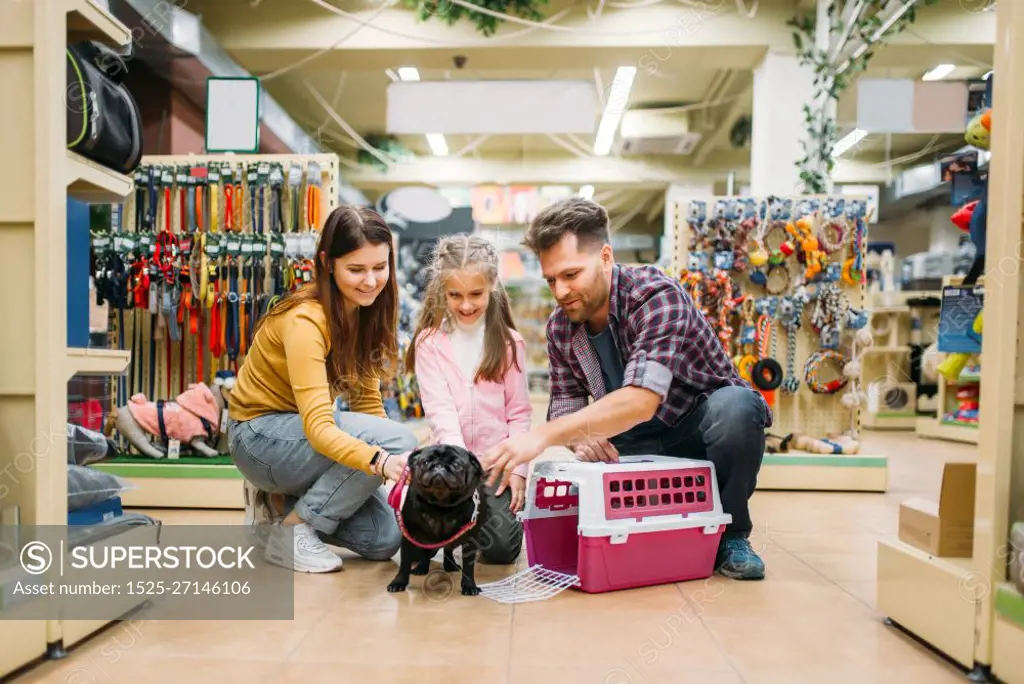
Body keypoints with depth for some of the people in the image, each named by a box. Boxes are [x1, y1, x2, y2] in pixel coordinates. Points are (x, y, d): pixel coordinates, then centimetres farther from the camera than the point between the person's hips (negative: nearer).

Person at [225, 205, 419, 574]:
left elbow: (366, 400, -2)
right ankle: (291, 529, -12)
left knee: (385, 538, -5)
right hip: (260, 435, -7)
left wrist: (401, 469, -15)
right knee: (398, 440, -27)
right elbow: (318, 425, -37)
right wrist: (381, 460, -54)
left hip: (303, 431, 7)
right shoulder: (305, 320, -27)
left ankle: (282, 502, 12)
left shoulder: (365, 312, -4)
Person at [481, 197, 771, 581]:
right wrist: (580, 438, -27)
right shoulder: (560, 327, -5)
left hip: (705, 422, -4)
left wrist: (542, 436, -46)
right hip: (637, 443, 5)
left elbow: (641, 400, -40)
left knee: (735, 406, -37)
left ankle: (730, 536, -10)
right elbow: (565, 405, -2)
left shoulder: (655, 296, -26)